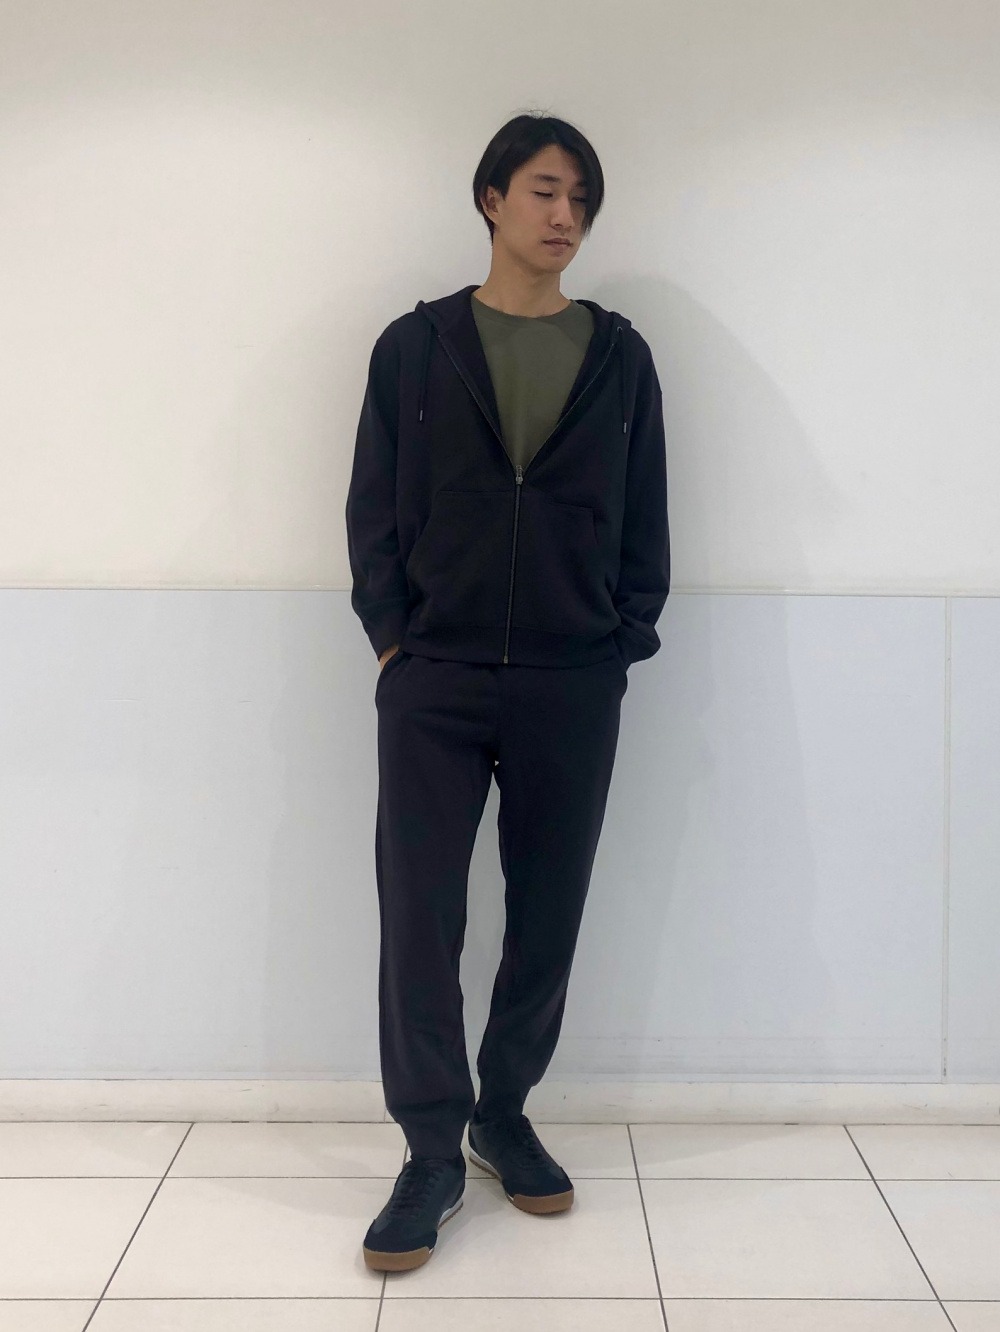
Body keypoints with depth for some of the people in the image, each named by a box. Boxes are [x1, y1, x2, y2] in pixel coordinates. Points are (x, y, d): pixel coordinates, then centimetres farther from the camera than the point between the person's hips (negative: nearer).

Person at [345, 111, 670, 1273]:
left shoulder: (619, 356, 8)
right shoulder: (415, 346, 5)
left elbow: (644, 519, 9)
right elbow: (372, 508, 5)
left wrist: (624, 642, 1)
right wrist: (391, 634, -4)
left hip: (572, 691, 2)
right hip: (433, 684, -1)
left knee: (548, 918, 9)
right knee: (418, 919, -2)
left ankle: (504, 1116, 28)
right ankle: (434, 1156, 12)